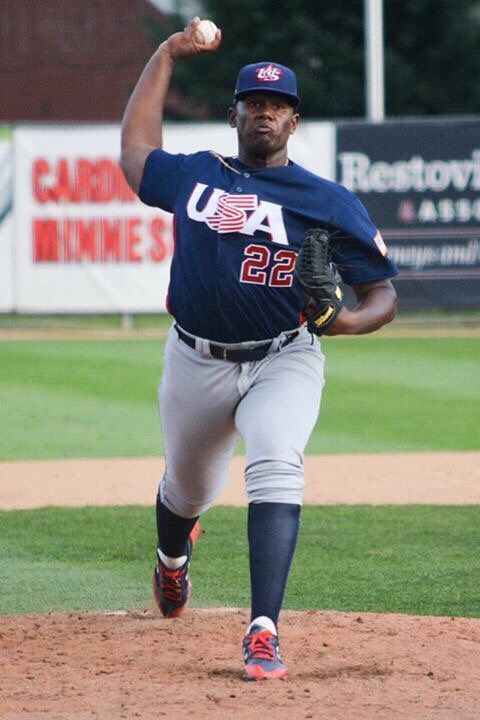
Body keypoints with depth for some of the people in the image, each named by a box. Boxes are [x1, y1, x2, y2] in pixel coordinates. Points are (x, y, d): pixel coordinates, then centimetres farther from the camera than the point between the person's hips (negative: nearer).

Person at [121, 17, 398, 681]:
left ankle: (264, 631, -33)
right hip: (196, 364, 3)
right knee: (188, 488, 19)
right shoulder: (195, 176, 8)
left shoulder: (328, 201, -2)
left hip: (283, 362, -3)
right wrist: (167, 55, 27)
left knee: (276, 470, -28)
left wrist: (351, 319, -25)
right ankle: (173, 556, 58)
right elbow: (136, 150, 27)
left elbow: (382, 291, -1)